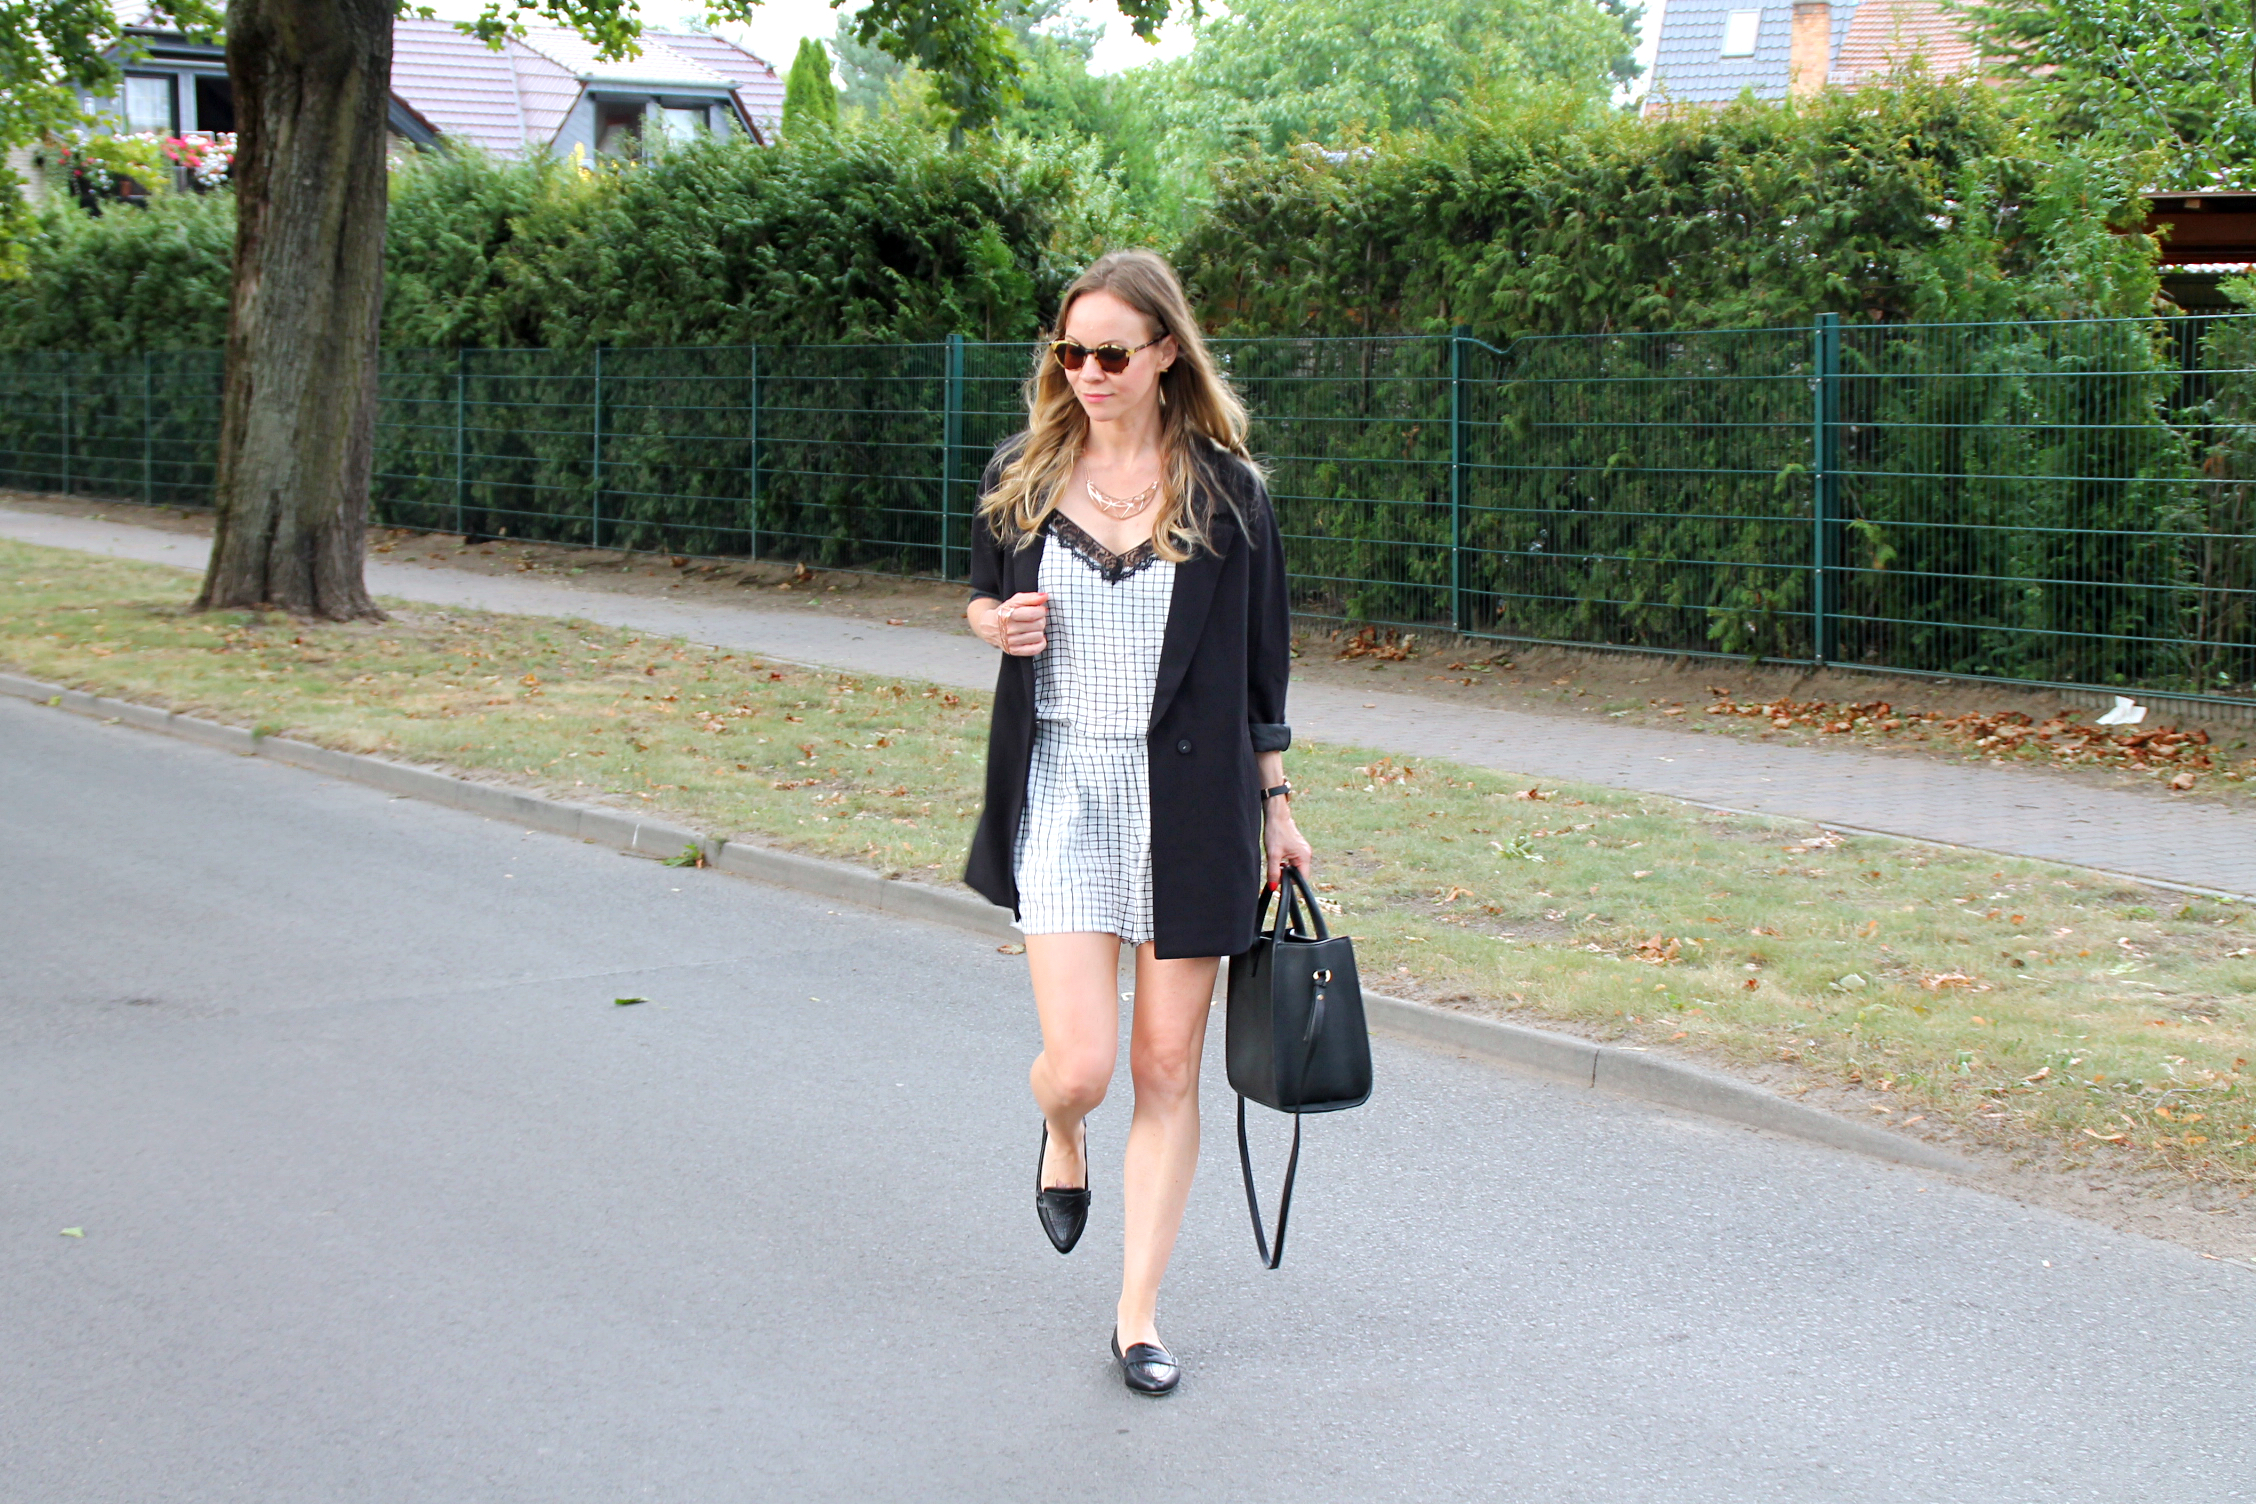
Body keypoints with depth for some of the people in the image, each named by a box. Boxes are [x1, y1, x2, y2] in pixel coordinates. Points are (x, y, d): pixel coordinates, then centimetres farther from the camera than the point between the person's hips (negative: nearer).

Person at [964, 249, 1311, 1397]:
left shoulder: (1224, 489, 1)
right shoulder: (1022, 477, 4)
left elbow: (1258, 657, 7)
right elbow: (983, 595, 17)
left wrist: (1275, 804, 8)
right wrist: (997, 622, -7)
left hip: (1188, 800, 0)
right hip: (1062, 789, 0)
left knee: (1168, 1069, 4)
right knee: (1080, 1061, -9)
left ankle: (1138, 1314, 16)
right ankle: (1061, 1137, 30)